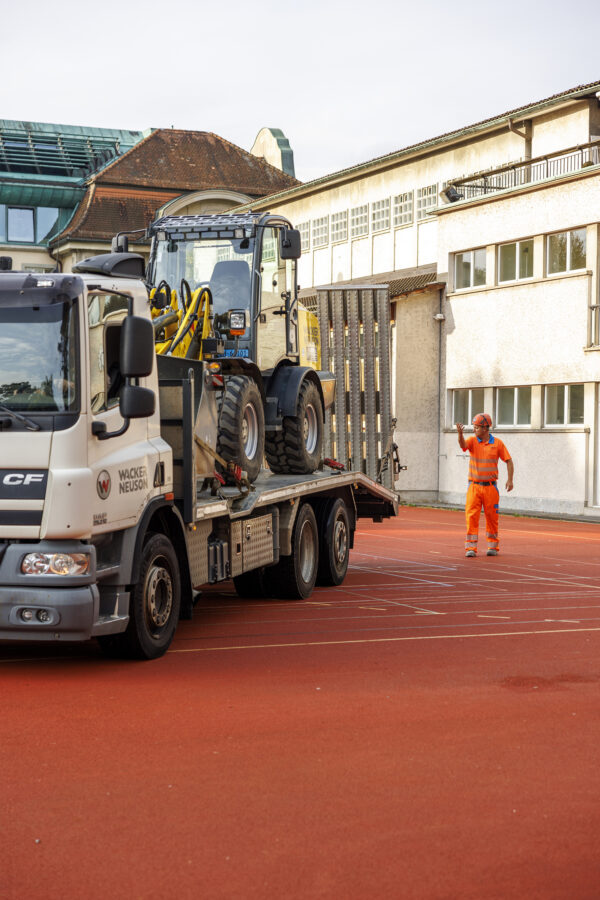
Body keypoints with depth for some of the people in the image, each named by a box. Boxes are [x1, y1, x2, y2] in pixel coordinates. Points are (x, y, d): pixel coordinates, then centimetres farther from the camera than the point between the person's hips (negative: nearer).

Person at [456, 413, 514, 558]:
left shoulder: (497, 443, -2)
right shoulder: (473, 441, -1)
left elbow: (509, 461, 3)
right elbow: (463, 444, -23)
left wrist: (510, 479, -8)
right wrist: (460, 434, -45)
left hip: (490, 487, 0)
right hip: (474, 486, 0)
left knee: (492, 517, 7)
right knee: (471, 516, -8)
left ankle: (493, 546, 21)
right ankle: (471, 547, -6)